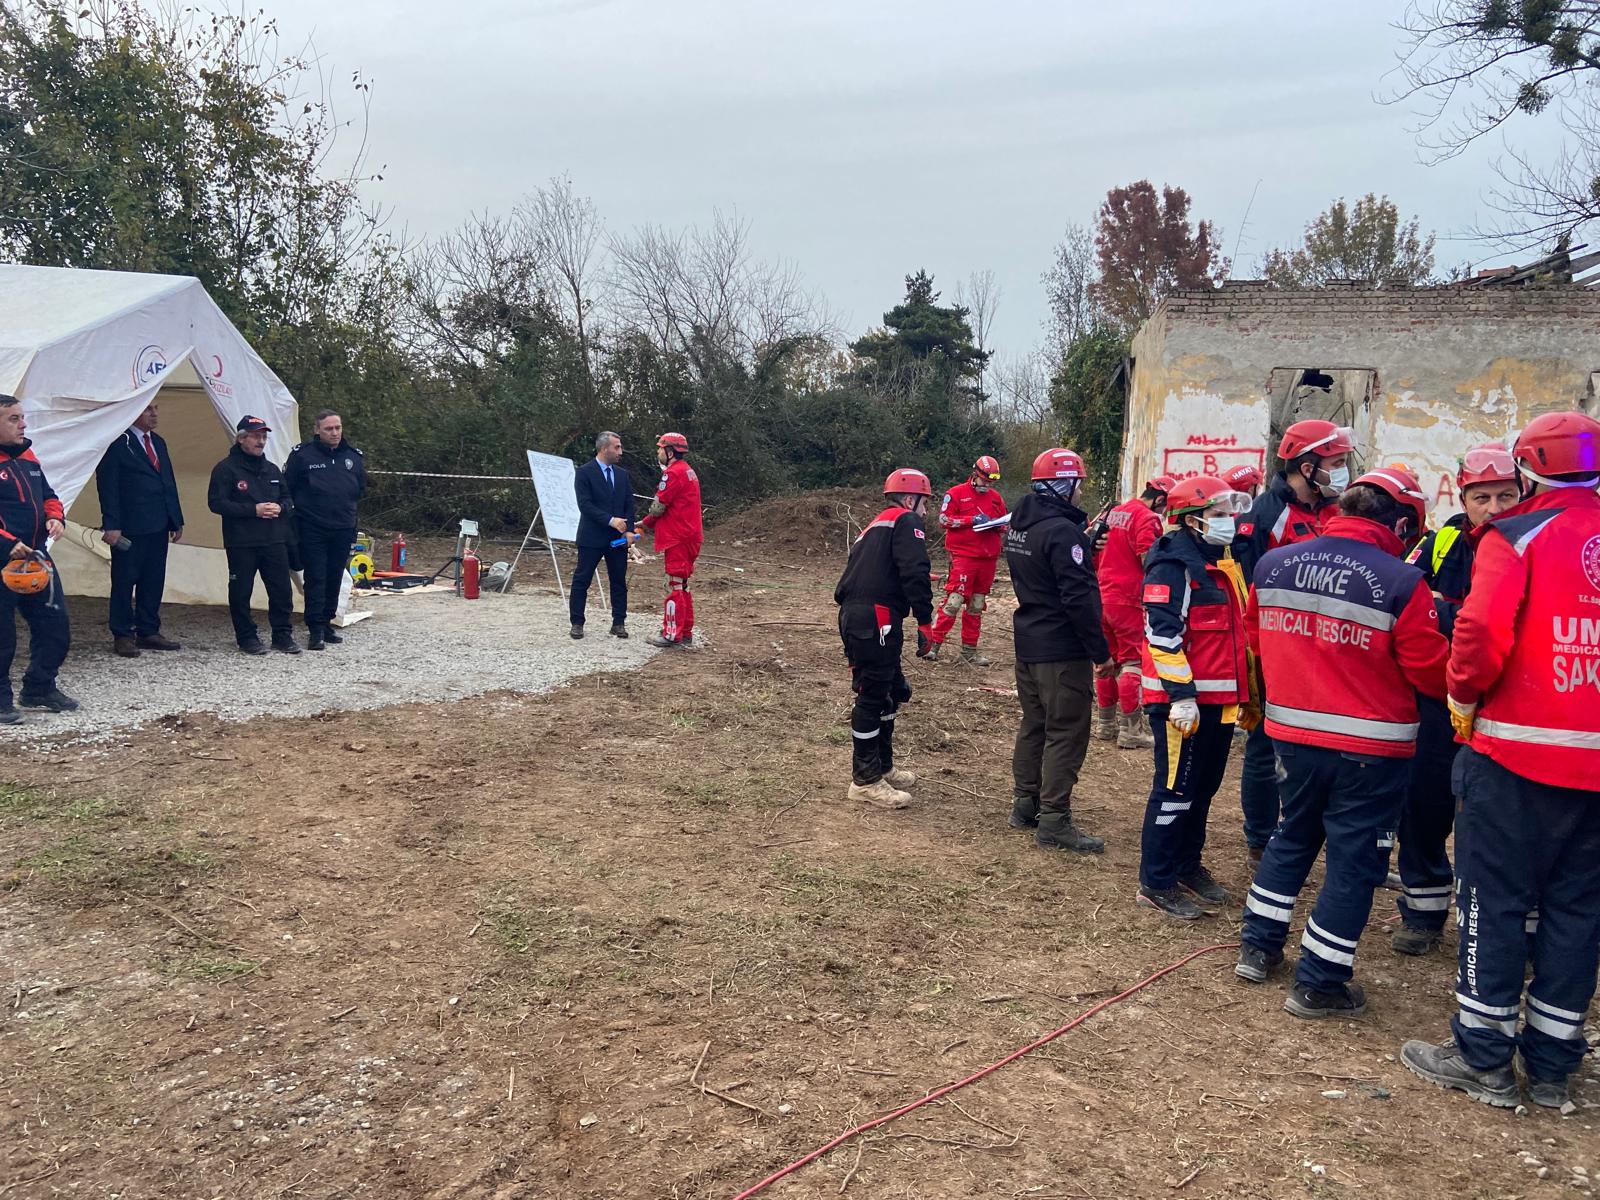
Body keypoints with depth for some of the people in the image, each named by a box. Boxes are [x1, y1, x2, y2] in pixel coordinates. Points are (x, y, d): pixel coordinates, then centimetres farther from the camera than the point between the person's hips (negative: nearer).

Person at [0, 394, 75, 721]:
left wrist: (56, 517, 1)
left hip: (37, 559, 8)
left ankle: (39, 688, 28)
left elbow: (48, 496, 22)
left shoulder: (27, 457, 13)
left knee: (55, 627, 12)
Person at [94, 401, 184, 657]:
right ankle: (122, 636, 9)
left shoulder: (158, 442, 16)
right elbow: (107, 486, -11)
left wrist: (177, 520, 12)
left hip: (158, 527, 7)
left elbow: (169, 482, 17)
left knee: (154, 582, 10)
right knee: (124, 582, 2)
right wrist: (111, 525, -17)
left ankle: (148, 633, 18)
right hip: (129, 529, -7)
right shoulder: (117, 443, -7)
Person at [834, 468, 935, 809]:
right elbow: (915, 573, -17)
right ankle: (865, 780, 4)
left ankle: (882, 767, 28)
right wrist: (925, 621, -16)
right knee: (873, 697, -3)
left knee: (894, 692, 19)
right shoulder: (906, 522, 0)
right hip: (876, 618, -10)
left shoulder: (874, 527, 28)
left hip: (852, 616, 10)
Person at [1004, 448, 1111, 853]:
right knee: (1067, 733, -2)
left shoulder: (1018, 525, 9)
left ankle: (1025, 804, 27)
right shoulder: (1062, 531, -20)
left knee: (1033, 725, 18)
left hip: (1027, 643, 9)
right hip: (1063, 651, -9)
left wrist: (1086, 544, 10)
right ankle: (1054, 821, 1)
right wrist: (1101, 652, -17)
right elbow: (1079, 598, -23)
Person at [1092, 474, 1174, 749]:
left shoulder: (1114, 512, 14)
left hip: (1102, 597, 8)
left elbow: (1095, 558, 18)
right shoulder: (1147, 519, -12)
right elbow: (1149, 562, -19)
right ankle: (1130, 729, 1)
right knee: (1132, 663, -1)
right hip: (1129, 600, -8)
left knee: (1108, 661, 16)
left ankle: (1105, 723, 22)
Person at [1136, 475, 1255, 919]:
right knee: (1176, 789, -3)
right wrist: (1180, 694, -24)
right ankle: (1156, 882, 7)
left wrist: (1249, 693, 23)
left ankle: (1188, 866, 31)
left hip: (1220, 699, 9)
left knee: (1204, 786, 17)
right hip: (1184, 700, -9)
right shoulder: (1173, 565, -15)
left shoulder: (1222, 563, 16)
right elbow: (1163, 634, -21)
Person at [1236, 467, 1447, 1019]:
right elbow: (1431, 673, -12)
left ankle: (1257, 947, 31)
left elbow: (1257, 637, 12)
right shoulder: (1401, 583, -17)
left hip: (1292, 731, 5)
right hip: (1370, 746, -5)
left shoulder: (1273, 565, -1)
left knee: (1293, 835, 24)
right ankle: (1318, 984, 15)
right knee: (1354, 858, 8)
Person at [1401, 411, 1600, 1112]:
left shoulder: (1516, 536, -8)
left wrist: (1464, 695, -4)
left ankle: (1484, 1057, 12)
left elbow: (1482, 632, -20)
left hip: (1514, 752, -5)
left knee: (1495, 899, 5)